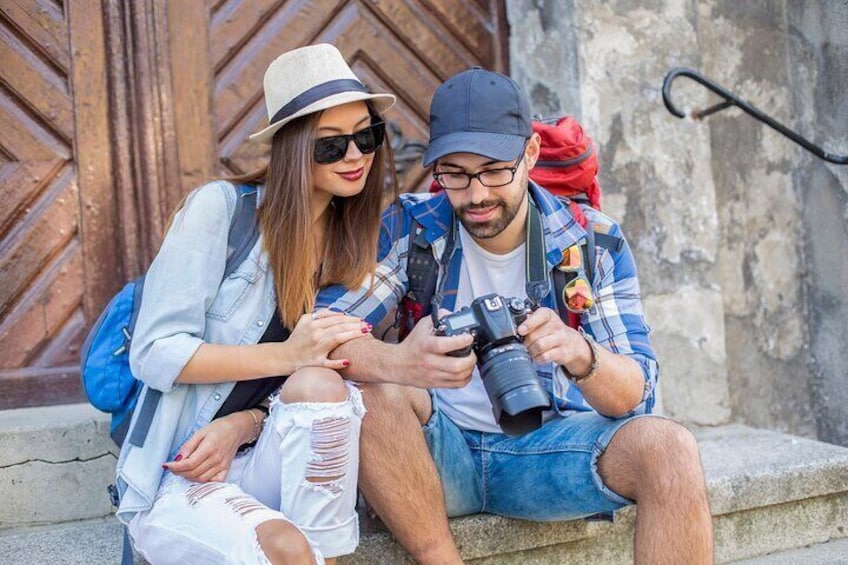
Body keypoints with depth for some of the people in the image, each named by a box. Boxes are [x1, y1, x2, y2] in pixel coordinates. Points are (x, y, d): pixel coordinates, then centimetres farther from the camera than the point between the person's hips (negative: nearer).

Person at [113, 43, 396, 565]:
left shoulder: (354, 242, 7)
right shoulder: (220, 208, -9)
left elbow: (319, 384, 7)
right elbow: (154, 353, -12)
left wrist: (243, 423, -13)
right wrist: (287, 354, -22)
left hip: (255, 460, 5)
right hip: (175, 478, -5)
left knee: (322, 385, -29)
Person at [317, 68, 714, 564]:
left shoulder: (593, 241, -3)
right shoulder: (410, 228, -5)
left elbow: (636, 394, -10)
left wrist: (581, 355, -35)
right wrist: (399, 363, -40)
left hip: (549, 448, 1)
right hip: (437, 455, 0)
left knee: (668, 447, -26)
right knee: (373, 392, -30)